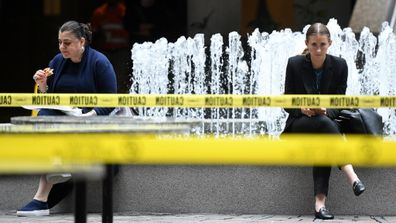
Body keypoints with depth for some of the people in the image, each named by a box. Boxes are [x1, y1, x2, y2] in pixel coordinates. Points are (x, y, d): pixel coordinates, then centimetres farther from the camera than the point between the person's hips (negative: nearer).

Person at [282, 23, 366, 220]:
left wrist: (326, 111, -22)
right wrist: (302, 108, -22)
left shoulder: (339, 66, -1)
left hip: (329, 121, 1)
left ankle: (320, 202, -47)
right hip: (298, 126, -1)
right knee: (324, 123, -37)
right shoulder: (295, 64, -5)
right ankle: (352, 177, -50)